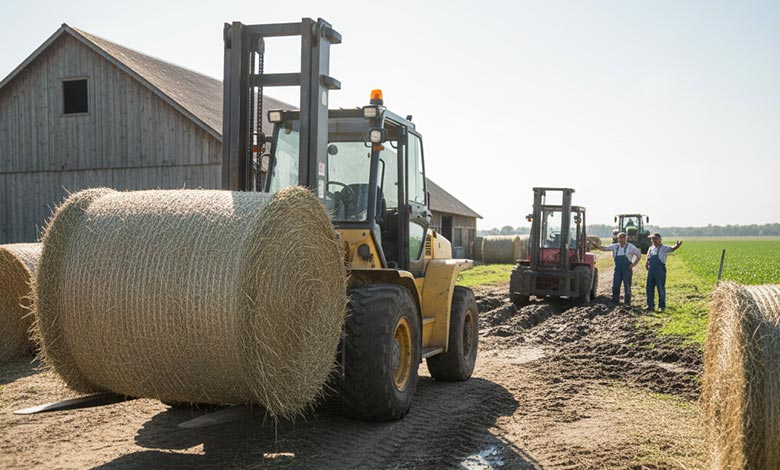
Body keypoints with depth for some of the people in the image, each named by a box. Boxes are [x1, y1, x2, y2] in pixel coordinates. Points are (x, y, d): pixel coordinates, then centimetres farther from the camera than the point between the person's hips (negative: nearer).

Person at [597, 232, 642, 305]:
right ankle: (615, 301, 11)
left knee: (627, 287, 1)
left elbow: (639, 255, 4)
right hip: (617, 269, 3)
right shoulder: (615, 246, 7)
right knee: (615, 286, 2)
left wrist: (634, 264, -5)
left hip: (627, 270, -3)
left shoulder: (630, 247, -2)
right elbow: (605, 248, 4)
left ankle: (627, 303, 10)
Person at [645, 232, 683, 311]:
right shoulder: (651, 248, 15)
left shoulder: (664, 248, -3)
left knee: (661, 288, 1)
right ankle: (650, 305, 18)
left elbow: (672, 249, -19)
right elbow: (647, 259, 24)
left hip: (660, 270, -6)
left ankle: (662, 306, 11)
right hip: (651, 270, 6)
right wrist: (647, 264, 7)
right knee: (649, 287, 8)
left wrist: (677, 245, -38)